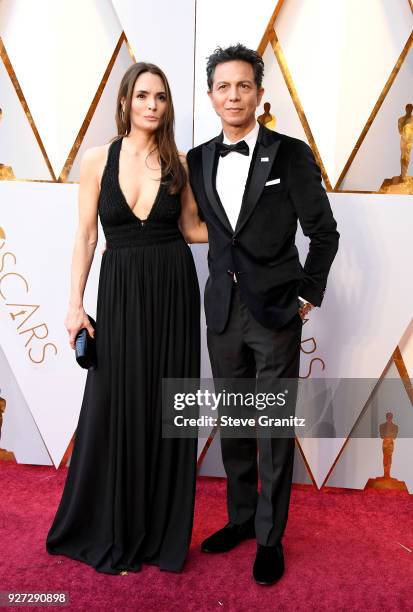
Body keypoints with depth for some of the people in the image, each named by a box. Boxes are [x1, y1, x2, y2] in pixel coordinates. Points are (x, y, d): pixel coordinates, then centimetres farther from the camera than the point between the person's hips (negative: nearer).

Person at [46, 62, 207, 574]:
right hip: (120, 290, -1)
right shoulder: (97, 160, 0)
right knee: (116, 406, 5)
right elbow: (85, 237, 0)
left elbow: (192, 228, 10)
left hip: (173, 289, 1)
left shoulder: (178, 162, 4)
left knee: (166, 407, 7)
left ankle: (160, 529, 28)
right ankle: (110, 530, 30)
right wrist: (75, 303, -4)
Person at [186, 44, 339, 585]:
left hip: (276, 310, -4)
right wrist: (224, 282, 6)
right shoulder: (198, 160, 7)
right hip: (222, 310, 4)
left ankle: (270, 537, 24)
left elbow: (324, 232, -1)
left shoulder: (291, 154, -4)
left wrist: (308, 295, -4)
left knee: (275, 429, 5)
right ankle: (240, 517, 35)